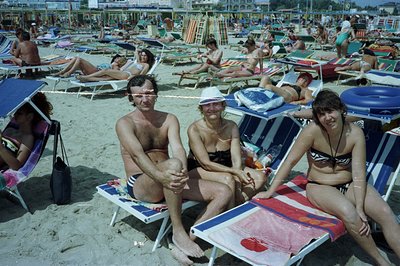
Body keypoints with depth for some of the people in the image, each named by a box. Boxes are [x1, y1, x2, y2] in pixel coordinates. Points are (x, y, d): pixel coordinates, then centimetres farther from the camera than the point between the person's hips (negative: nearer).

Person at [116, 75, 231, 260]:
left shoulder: (169, 119, 10)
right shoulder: (125, 123, -2)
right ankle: (178, 232, -26)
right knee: (173, 164, -38)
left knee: (224, 192, -11)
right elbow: (137, 154, -20)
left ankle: (192, 235, -20)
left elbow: (177, 148, -8)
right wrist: (162, 177, -38)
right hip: (141, 185, -5)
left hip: (168, 180, 5)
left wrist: (183, 172, -31)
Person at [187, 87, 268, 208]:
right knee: (227, 179, -34)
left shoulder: (231, 127, -5)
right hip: (198, 171, -5)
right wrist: (235, 172, -30)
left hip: (224, 168, 5)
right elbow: (206, 163, -22)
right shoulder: (194, 129, -17)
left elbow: (236, 160, -11)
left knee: (260, 177, -14)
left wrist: (237, 180, -29)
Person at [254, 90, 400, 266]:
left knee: (385, 213, -20)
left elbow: (358, 173, -15)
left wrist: (360, 208, -24)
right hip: (319, 187, -3)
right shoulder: (313, 130, -19)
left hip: (349, 185, 3)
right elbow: (291, 161, -14)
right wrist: (270, 191, -11)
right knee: (348, 212, -31)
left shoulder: (355, 133, -13)